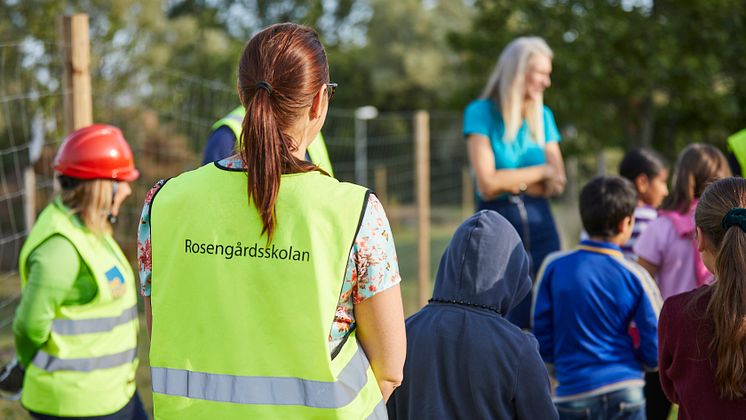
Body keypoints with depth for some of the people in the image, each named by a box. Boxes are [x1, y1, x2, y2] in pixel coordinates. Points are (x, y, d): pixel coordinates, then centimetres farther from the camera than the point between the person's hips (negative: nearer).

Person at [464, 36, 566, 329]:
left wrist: (510, 181, -10)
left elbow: (557, 183, 4)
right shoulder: (481, 113, -3)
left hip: (540, 227, 4)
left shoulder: (543, 116, 13)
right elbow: (487, 184, -12)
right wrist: (541, 171, -3)